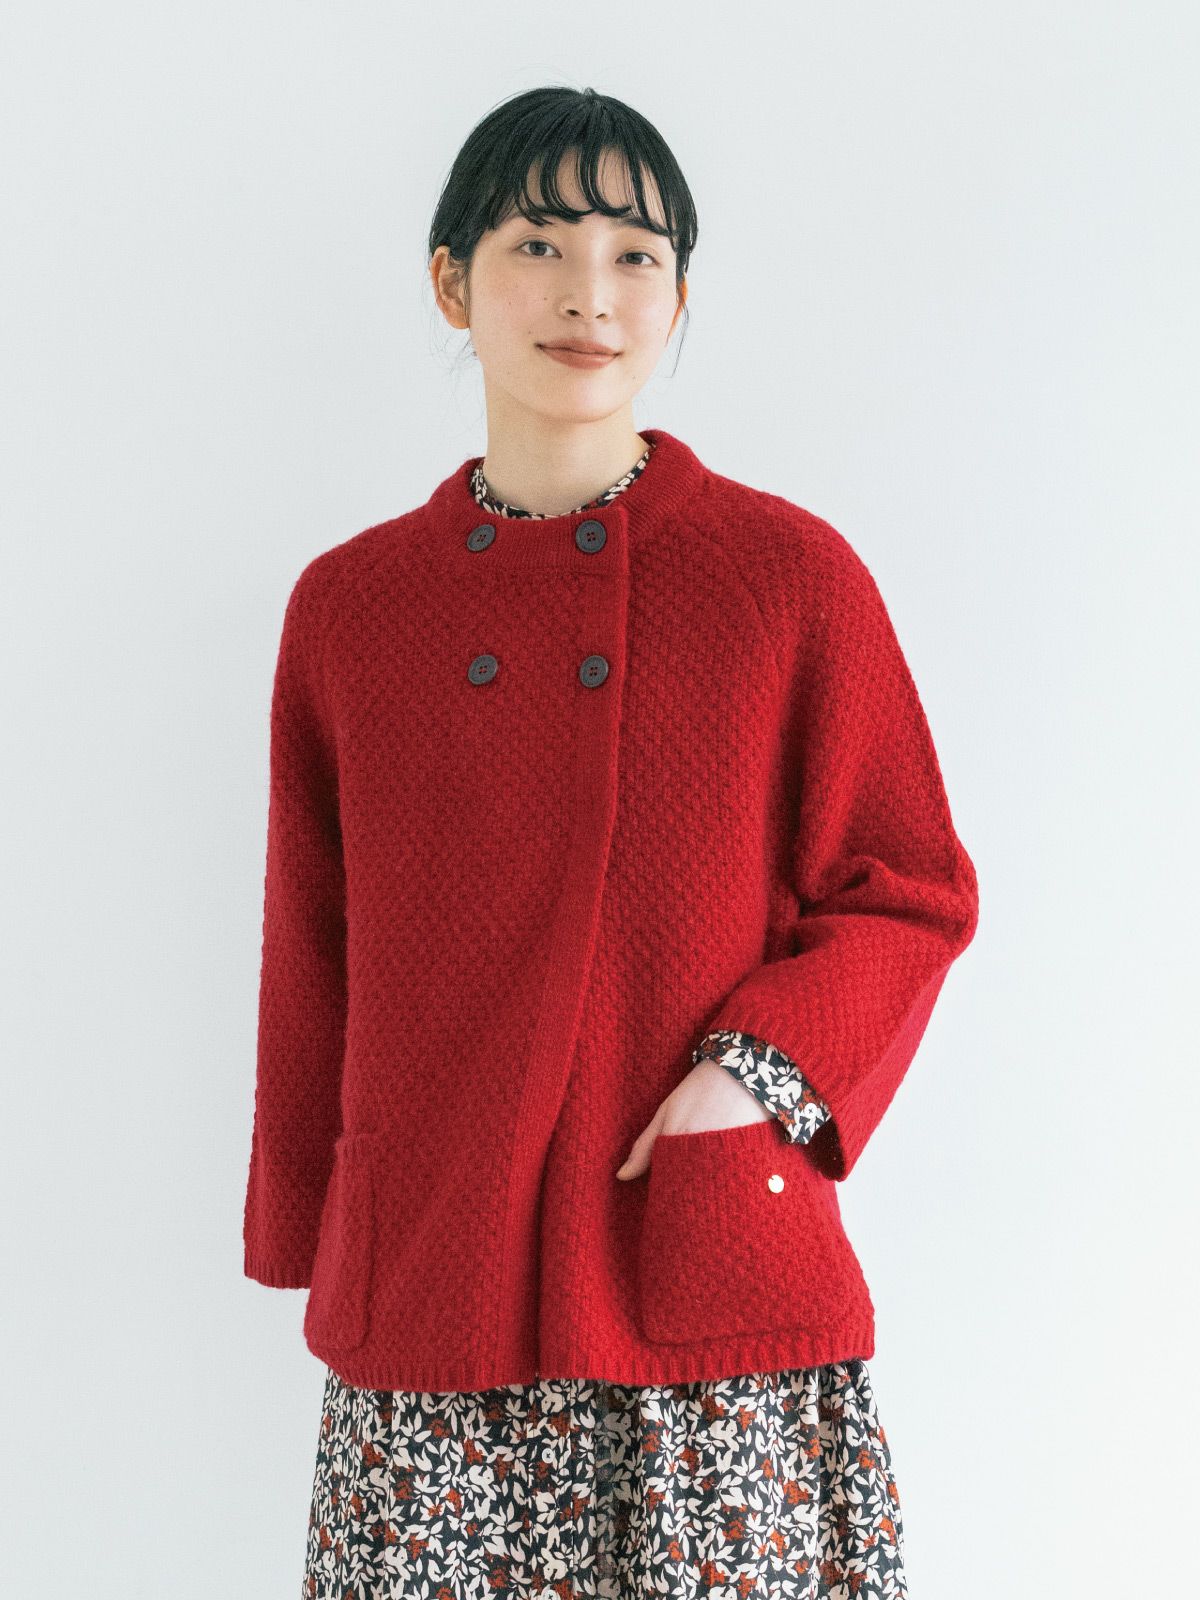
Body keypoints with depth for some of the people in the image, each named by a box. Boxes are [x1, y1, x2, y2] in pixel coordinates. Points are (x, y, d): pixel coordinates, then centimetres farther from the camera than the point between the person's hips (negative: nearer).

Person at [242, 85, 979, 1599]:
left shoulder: (789, 574, -2)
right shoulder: (348, 606, 5)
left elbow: (911, 895, 2)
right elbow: (312, 957, 11)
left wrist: (753, 1077, -14)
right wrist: (310, 1246, 14)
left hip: (715, 1289, -2)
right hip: (429, 1292, 2)